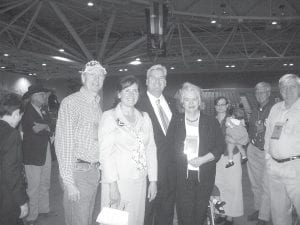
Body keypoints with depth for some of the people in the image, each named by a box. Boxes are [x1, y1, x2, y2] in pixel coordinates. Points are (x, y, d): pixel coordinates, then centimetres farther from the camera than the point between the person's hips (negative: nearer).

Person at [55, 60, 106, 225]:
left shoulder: (97, 106, 13)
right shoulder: (71, 102, -12)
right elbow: (63, 143, -16)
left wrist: (98, 168, 10)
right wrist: (68, 182, -18)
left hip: (94, 172, 7)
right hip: (78, 171, -7)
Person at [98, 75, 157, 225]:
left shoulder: (144, 117, 9)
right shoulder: (109, 117, -5)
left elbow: (151, 149, 9)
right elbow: (106, 152, -10)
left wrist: (153, 181, 6)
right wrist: (112, 184, -15)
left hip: (139, 183, 4)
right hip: (117, 181, -4)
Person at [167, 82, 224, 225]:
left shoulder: (211, 122, 3)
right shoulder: (176, 121, 4)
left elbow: (220, 147, 2)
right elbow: (169, 146, 5)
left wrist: (203, 159, -11)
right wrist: (183, 157, -9)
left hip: (205, 175, 1)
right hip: (183, 175, 0)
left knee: (200, 213, 9)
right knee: (184, 214, 0)